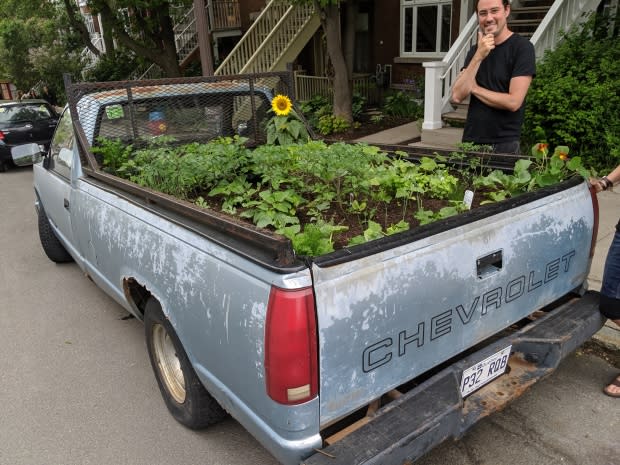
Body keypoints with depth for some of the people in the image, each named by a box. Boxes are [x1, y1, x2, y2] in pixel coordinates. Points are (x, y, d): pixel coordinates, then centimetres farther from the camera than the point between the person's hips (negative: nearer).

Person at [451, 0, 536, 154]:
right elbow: (457, 96, -5)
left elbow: (513, 102, -16)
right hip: (470, 141, 5)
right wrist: (478, 57, -14)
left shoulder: (522, 47, -6)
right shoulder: (475, 50, 9)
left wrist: (474, 88, -5)